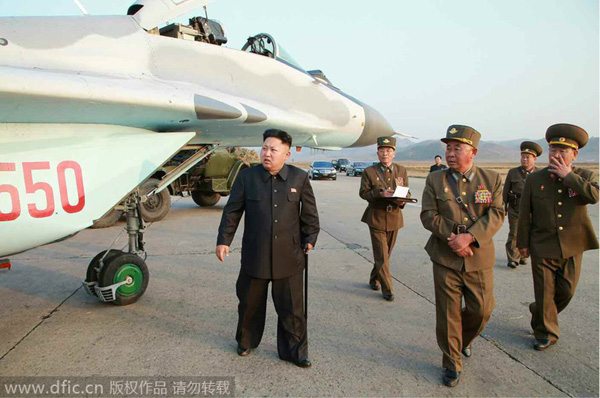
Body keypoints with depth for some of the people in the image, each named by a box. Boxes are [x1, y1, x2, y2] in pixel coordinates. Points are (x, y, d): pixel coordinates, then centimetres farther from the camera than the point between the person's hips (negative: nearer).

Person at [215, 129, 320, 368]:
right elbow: (232, 211, 3)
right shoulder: (247, 177, -2)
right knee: (250, 303, 17)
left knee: (291, 307, 9)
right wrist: (223, 240, 0)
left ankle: (293, 351, 29)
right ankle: (246, 341, 42)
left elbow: (309, 212, 8)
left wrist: (310, 238, 8)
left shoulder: (300, 178, -1)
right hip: (254, 255, 1)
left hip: (288, 256, 0)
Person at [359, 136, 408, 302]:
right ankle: (387, 289, 9)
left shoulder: (402, 171, 6)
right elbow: (363, 193, -5)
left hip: (394, 218, 4)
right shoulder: (369, 171, -3)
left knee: (386, 254, 14)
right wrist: (380, 193, -21)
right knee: (381, 256, -3)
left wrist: (401, 201, -14)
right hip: (376, 218, -4)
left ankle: (374, 280, 35)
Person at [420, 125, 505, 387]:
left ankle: (464, 340, 41)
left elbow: (496, 215, -8)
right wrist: (452, 238, -17)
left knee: (482, 309, 8)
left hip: (478, 258, 1)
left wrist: (468, 237, -22)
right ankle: (452, 364, 23)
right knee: (448, 313, 5)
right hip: (445, 258, -1)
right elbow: (428, 215, -5)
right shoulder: (435, 180, 1)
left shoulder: (492, 179, 2)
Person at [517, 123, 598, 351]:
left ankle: (539, 313, 39)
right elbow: (524, 214, 2)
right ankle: (545, 333, 24)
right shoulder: (535, 179, -1)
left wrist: (567, 176, -21)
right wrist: (523, 243, 1)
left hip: (572, 247, 1)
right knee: (544, 292, 5)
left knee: (566, 290, 11)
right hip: (542, 247, -1)